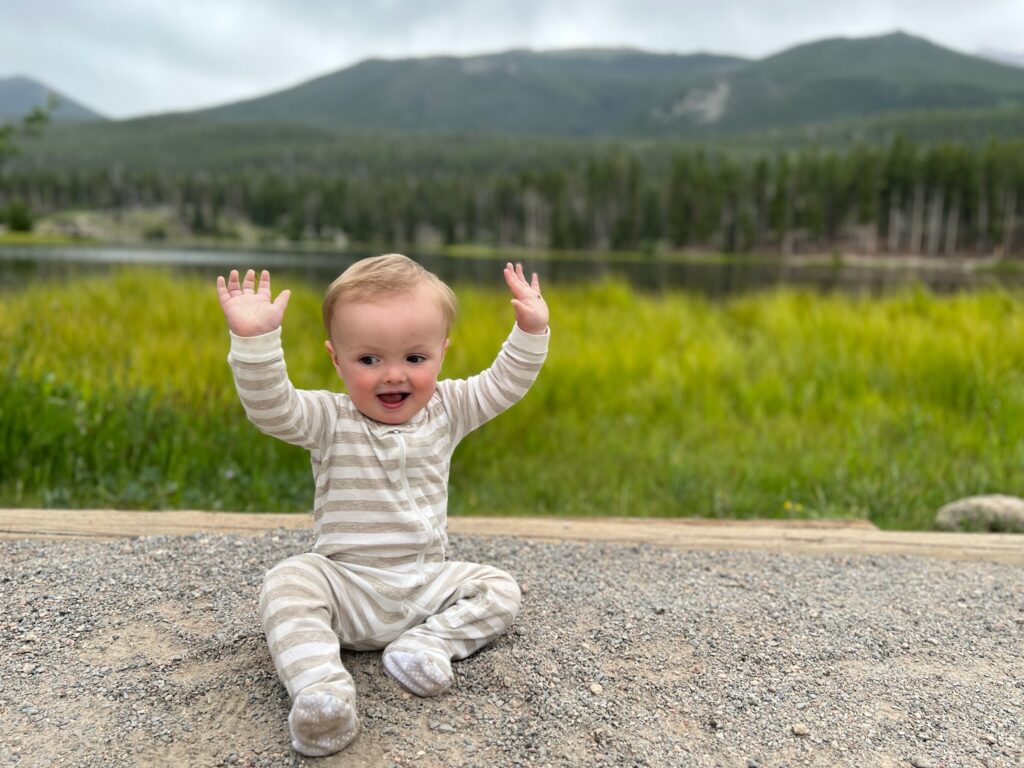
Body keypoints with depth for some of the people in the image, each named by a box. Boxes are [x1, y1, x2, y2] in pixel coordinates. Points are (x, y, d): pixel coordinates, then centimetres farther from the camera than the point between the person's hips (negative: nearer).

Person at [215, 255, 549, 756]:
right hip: (345, 588, -3)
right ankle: (319, 686, -41)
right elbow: (271, 407, -24)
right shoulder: (329, 420, -8)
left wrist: (531, 332, -7)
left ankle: (428, 643, -21)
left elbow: (503, 385, 7)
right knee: (287, 582, -28)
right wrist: (254, 340, -38)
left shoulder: (447, 410, 3)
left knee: (500, 589, -9)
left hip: (427, 584, 3)